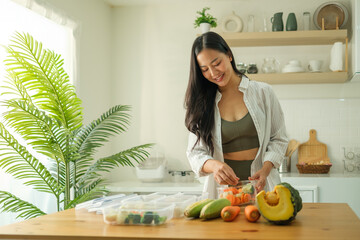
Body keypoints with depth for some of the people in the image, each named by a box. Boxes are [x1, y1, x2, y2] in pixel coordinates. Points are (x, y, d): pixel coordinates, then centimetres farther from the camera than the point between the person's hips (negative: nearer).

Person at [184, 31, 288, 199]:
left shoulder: (262, 92, 5)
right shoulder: (202, 103, 7)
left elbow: (279, 139, 7)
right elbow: (195, 152, 3)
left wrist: (265, 169, -11)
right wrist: (214, 165, -18)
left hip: (261, 185, 0)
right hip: (223, 188, 1)